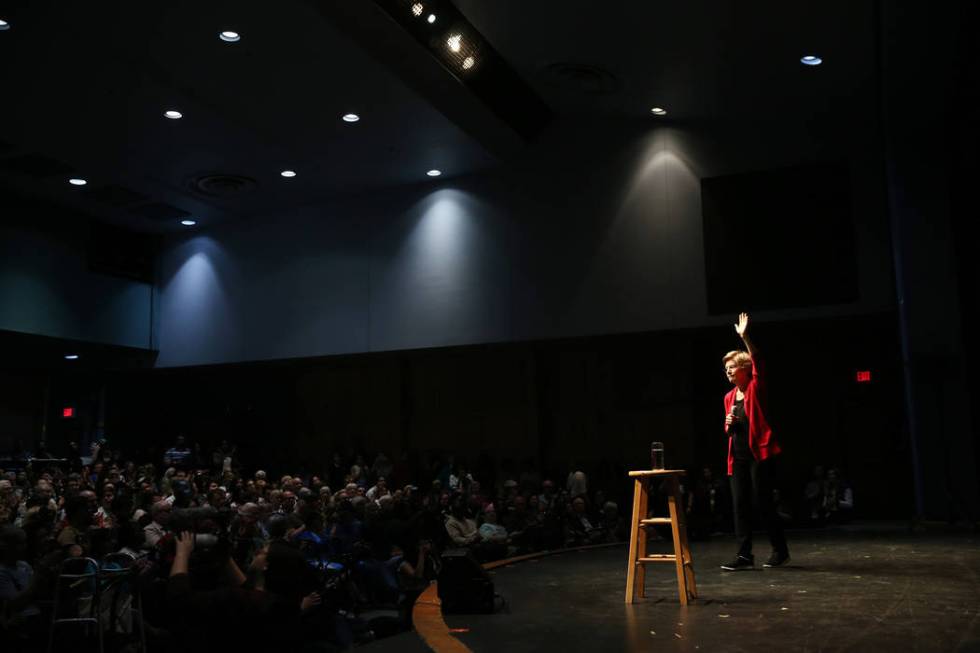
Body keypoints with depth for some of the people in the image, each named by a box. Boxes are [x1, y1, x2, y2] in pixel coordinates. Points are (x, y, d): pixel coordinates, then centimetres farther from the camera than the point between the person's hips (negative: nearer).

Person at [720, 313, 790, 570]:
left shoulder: (756, 388, -3)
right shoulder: (729, 397, 14)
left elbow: (758, 364, -22)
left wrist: (745, 338, -32)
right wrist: (728, 424, -2)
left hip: (759, 453, -6)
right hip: (737, 456, 6)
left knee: (763, 502, -3)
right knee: (740, 505, 1)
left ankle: (780, 550, 14)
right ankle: (744, 555, 4)